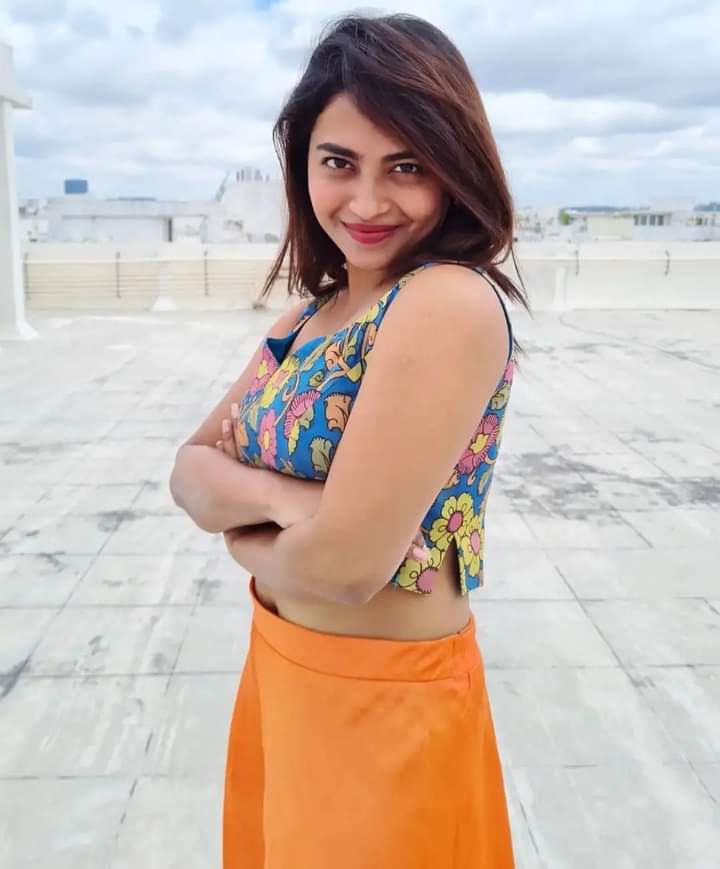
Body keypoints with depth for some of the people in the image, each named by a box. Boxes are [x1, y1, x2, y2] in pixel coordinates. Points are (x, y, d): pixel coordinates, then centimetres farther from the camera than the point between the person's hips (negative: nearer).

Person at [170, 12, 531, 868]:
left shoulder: (450, 305, -24)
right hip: (280, 669, 8)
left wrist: (246, 537, -7)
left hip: (381, 700, -8)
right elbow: (192, 467, 1)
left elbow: (347, 562, -29)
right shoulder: (312, 315, 3)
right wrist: (276, 495, -21)